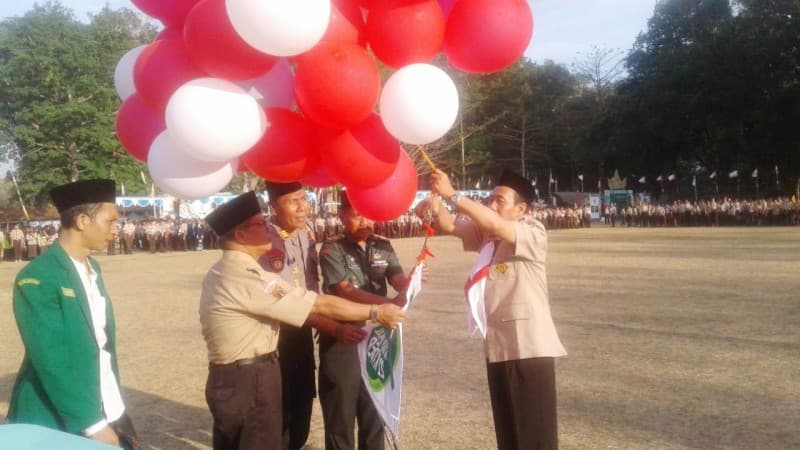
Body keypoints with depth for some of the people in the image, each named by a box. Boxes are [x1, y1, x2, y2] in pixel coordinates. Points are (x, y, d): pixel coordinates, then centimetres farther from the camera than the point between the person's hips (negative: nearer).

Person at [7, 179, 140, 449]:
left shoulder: (92, 267, 8)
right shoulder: (37, 278, -17)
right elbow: (51, 362, -21)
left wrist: (106, 417, 12)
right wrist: (92, 424, -21)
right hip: (59, 422, -7)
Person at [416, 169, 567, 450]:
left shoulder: (534, 233, -11)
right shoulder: (484, 234, 10)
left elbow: (496, 225, -27)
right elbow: (449, 226, 2)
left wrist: (451, 194, -29)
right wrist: (435, 206, -21)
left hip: (529, 347, -7)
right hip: (497, 345, 7)